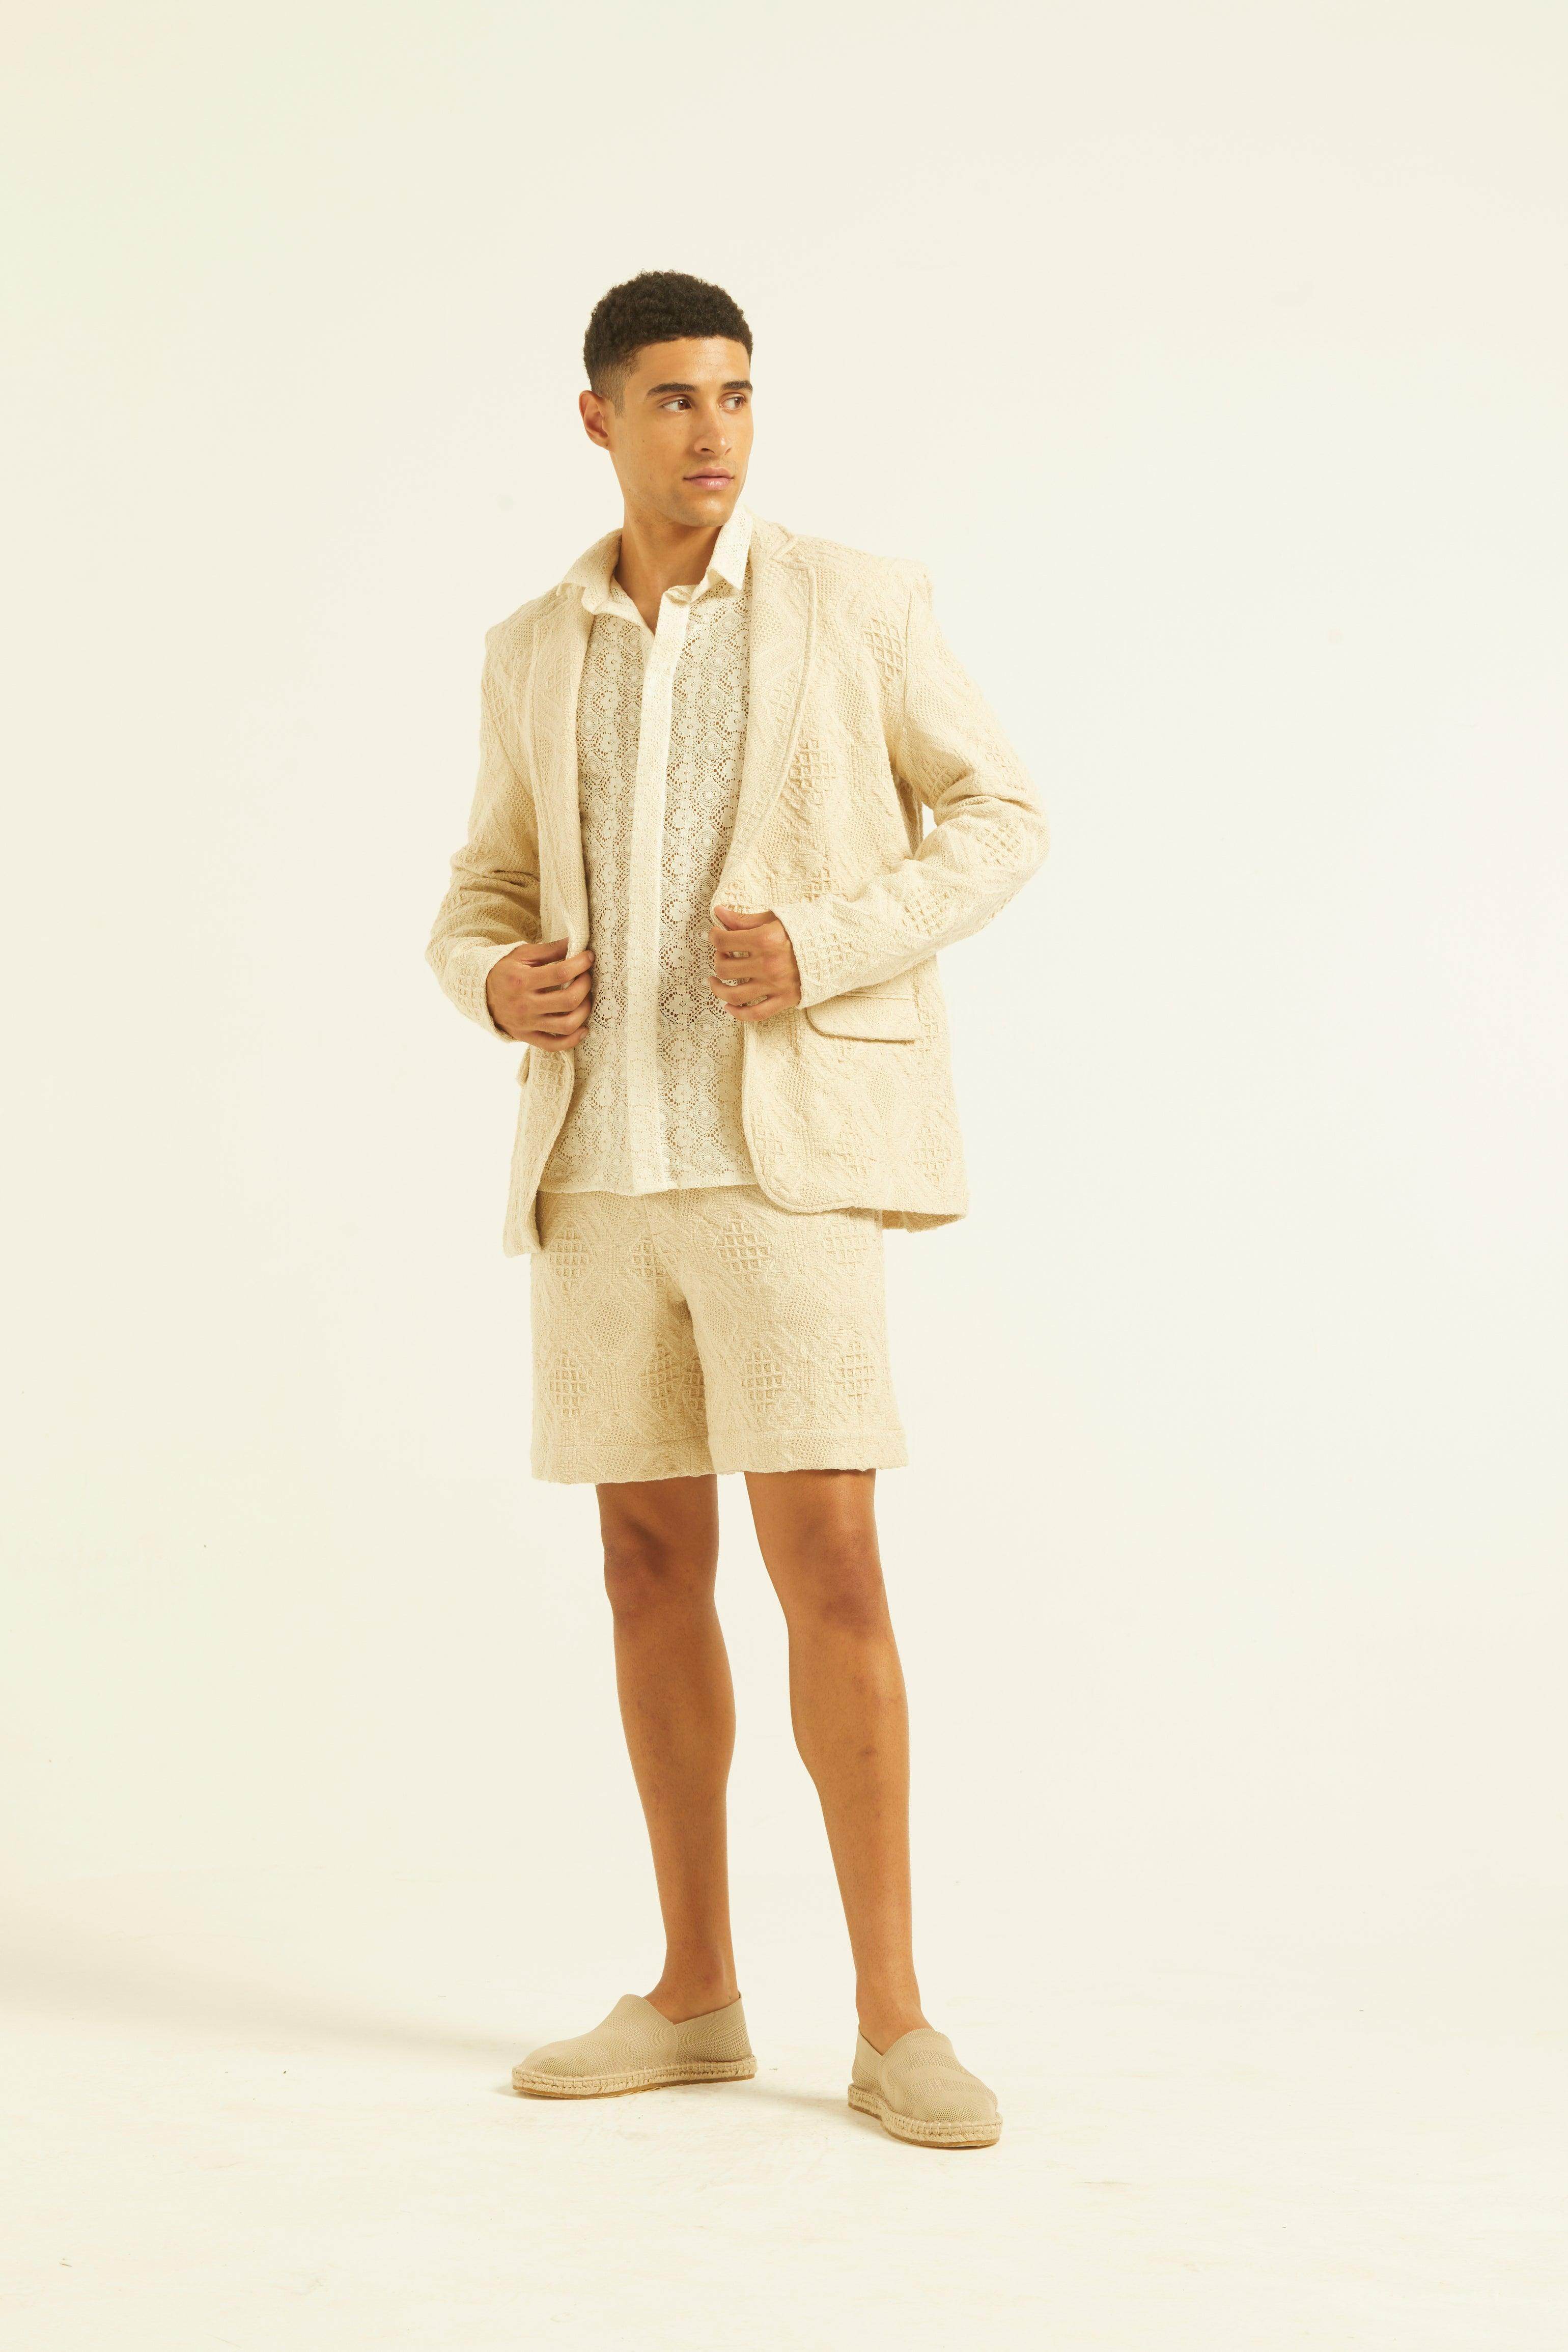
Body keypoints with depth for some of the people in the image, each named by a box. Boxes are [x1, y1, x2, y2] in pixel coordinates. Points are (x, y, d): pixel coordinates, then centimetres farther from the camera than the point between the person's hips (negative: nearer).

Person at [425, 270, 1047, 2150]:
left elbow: (998, 819, 3)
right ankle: (696, 1995, 16)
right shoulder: (534, 653, 12)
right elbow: (486, 901, 17)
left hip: (789, 1151, -4)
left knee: (827, 1565, -12)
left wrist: (824, 949, -15)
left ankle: (892, 2023, -4)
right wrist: (496, 986, -9)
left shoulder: (854, 602, 1)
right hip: (602, 1164, 4)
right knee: (651, 1568, 6)